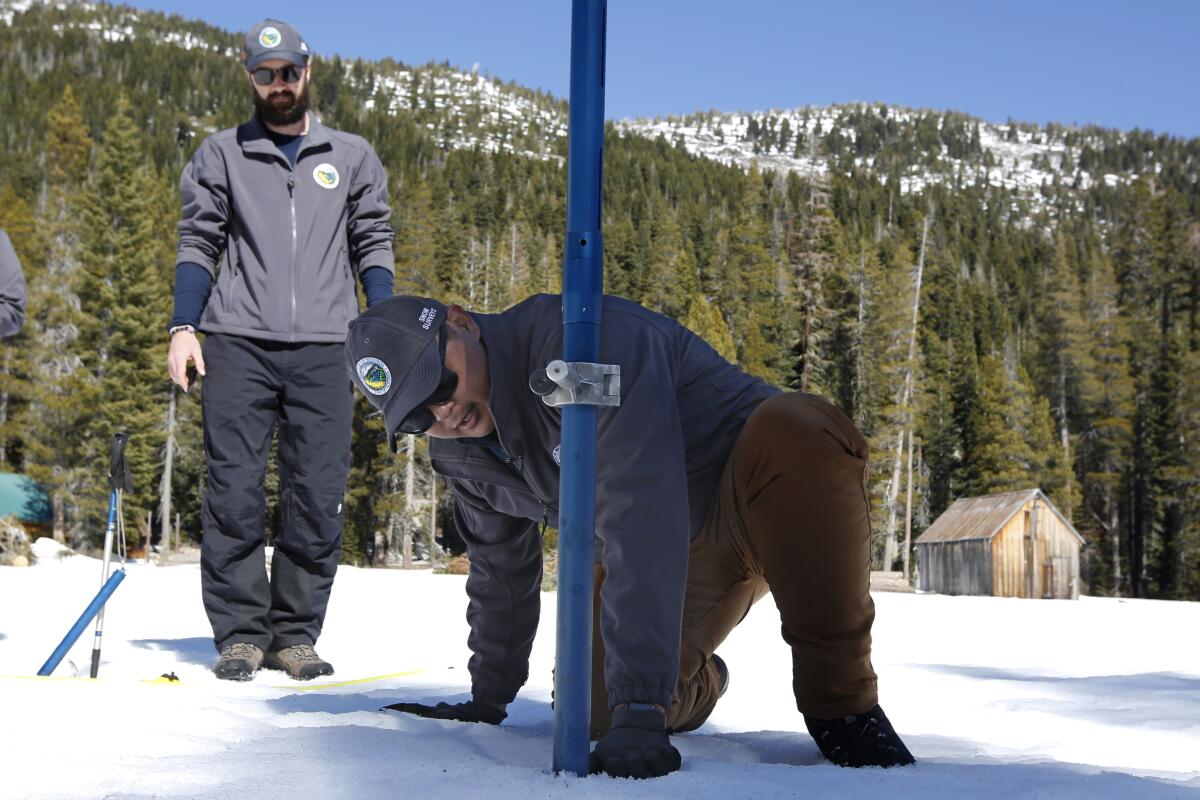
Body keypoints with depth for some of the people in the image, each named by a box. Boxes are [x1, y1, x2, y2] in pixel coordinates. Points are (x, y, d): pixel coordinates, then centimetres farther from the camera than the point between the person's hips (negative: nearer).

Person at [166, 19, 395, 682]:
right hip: (238, 345, 0)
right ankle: (240, 632, 3)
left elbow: (373, 244, 16)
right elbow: (197, 242, 12)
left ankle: (296, 633, 5)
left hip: (323, 350, 1)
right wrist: (184, 328, -1)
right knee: (234, 494, -5)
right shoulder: (222, 155, 16)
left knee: (318, 499, -4)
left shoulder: (352, 157, 18)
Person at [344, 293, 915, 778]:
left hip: (771, 490, -7)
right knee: (591, 712, -7)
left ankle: (840, 703, -28)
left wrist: (639, 705, -44)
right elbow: (500, 571, 12)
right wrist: (487, 700, 18)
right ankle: (696, 683, 29)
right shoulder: (460, 456, -5)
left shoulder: (581, 340, -33)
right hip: (687, 559, 7)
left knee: (795, 427, -40)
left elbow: (640, 517, -41)